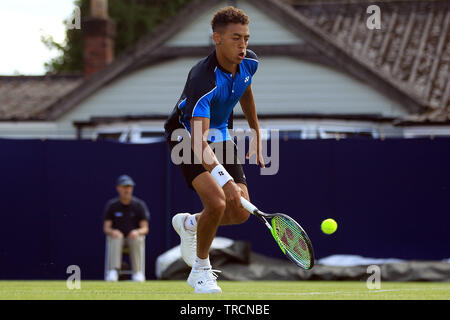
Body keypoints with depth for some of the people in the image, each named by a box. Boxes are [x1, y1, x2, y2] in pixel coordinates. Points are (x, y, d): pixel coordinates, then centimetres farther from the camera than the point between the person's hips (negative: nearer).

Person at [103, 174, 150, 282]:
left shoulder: (139, 205, -1)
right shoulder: (111, 205, 1)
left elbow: (145, 229, -5)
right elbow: (106, 228, -4)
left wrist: (137, 232, -29)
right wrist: (112, 232, -28)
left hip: (134, 236, 0)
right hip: (117, 237, 0)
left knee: (137, 239, -34)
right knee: (115, 237, -34)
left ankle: (138, 272, -34)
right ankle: (112, 272, -43)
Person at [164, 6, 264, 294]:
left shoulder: (249, 62, -13)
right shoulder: (203, 80, -36)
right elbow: (198, 141, -43)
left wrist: (256, 135, 19)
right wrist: (224, 179, -56)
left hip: (221, 135, 7)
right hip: (186, 136, -7)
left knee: (241, 212, -2)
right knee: (217, 202, -25)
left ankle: (189, 224, 29)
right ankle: (200, 269, -1)